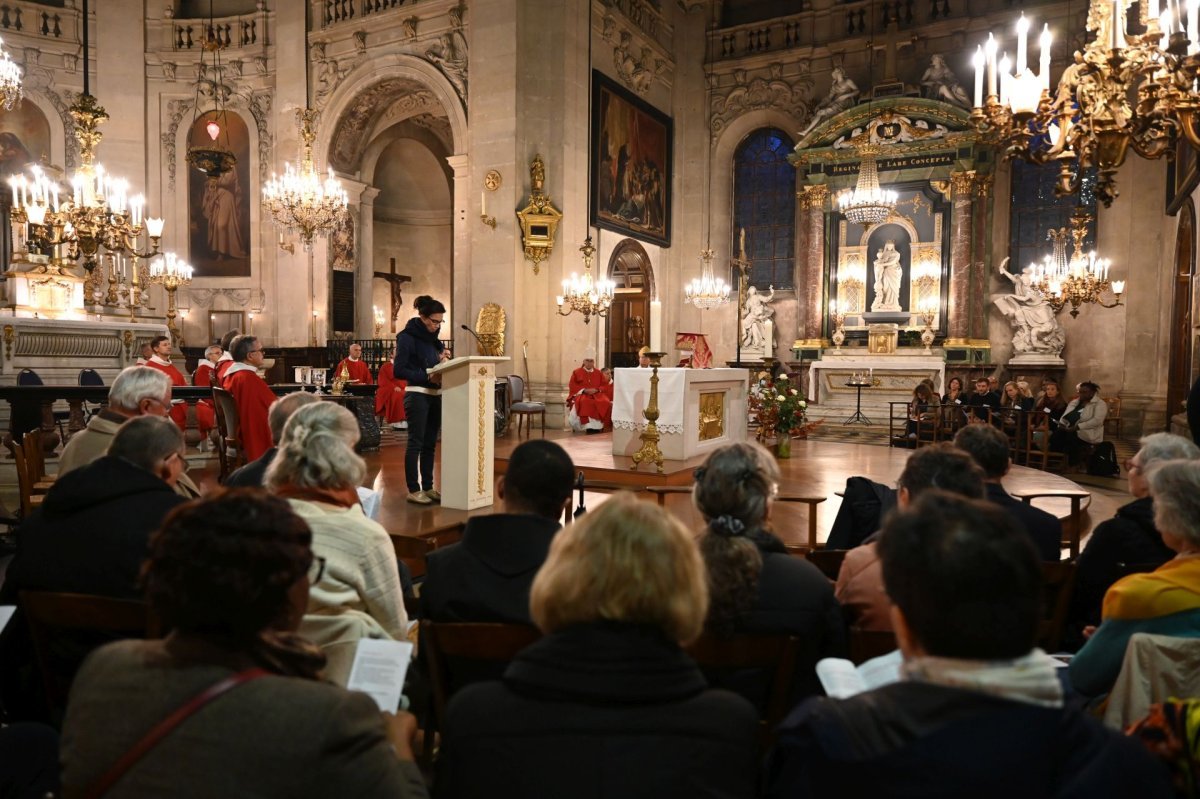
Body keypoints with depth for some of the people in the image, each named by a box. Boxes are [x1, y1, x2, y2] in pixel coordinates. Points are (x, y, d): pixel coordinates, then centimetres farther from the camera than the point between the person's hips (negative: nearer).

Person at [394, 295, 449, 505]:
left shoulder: (433, 337, 13)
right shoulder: (407, 337, -9)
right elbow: (399, 371, -14)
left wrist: (443, 359, -2)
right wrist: (428, 377, -20)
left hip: (436, 395, 7)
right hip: (417, 395, -7)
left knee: (430, 443, 10)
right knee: (416, 443, -2)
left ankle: (428, 487, 17)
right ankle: (413, 490, 4)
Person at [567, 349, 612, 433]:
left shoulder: (599, 373, 17)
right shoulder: (576, 372, 11)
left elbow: (605, 386, 10)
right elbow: (573, 387, 2)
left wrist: (596, 390, -10)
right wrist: (584, 390, -13)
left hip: (597, 395, 2)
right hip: (581, 395, -2)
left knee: (606, 403, -31)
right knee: (585, 402, -40)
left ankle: (599, 425, -28)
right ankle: (589, 426, -39)